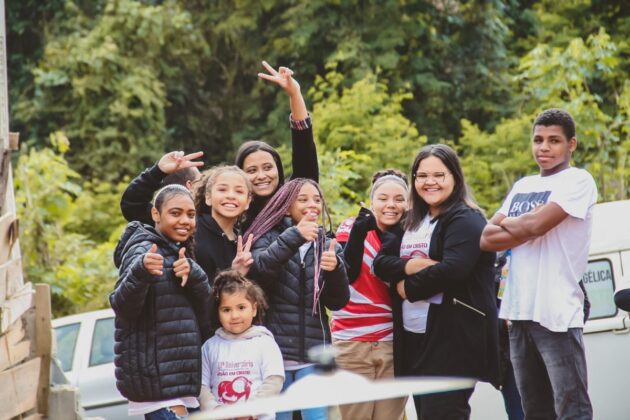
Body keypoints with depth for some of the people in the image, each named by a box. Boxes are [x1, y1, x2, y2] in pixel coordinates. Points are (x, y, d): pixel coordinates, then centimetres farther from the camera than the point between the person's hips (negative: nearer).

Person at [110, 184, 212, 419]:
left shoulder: (179, 253, 17)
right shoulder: (144, 250, -9)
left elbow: (205, 309, 7)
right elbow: (123, 307, -21)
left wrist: (192, 274, -12)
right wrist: (141, 272, -40)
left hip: (177, 378, 9)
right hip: (153, 378, -9)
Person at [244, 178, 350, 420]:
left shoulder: (329, 247, 12)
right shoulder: (270, 238, 6)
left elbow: (337, 302, 5)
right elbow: (257, 269, -16)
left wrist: (335, 270, -15)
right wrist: (294, 236, -26)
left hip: (314, 353, 2)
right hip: (275, 350, -2)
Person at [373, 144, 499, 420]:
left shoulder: (466, 221, -7)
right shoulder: (411, 222, 18)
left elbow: (452, 270, -21)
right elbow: (381, 263, 7)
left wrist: (408, 287, -8)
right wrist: (411, 265, -14)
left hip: (453, 340, -8)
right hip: (413, 338, 8)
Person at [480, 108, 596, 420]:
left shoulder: (578, 181, -4)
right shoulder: (522, 186, 17)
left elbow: (536, 223, -17)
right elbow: (487, 239, 8)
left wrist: (505, 223, 3)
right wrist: (526, 230, -9)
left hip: (557, 314, -7)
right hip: (519, 312, 8)